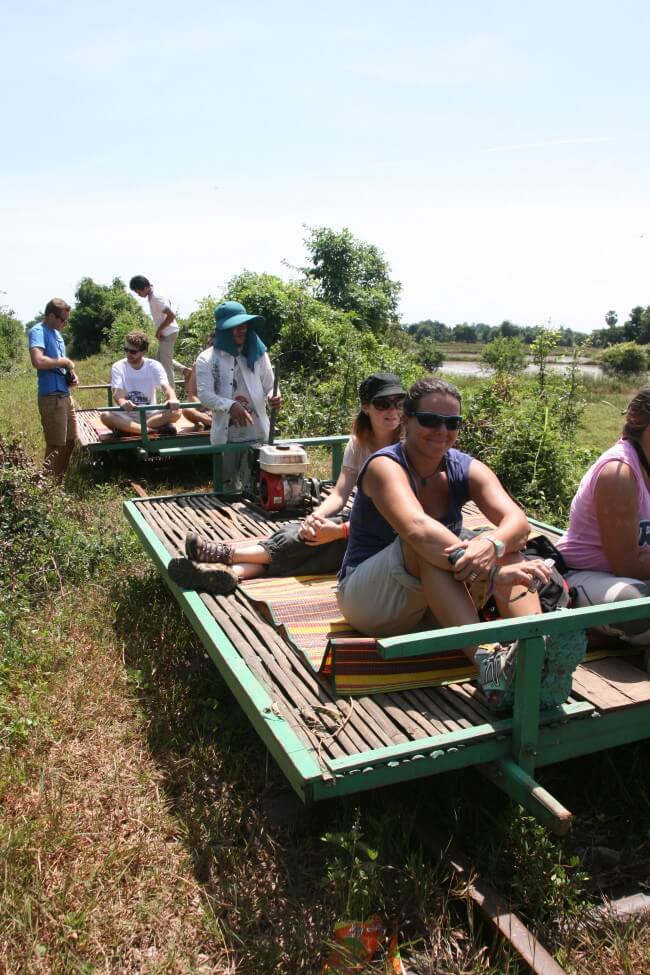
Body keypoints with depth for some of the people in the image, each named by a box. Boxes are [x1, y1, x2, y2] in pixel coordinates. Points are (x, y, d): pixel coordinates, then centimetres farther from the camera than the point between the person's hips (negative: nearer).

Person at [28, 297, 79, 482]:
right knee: (56, 446, -5)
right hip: (52, 397, -10)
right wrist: (64, 361, -15)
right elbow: (38, 361, -30)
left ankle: (59, 482, 29)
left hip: (65, 395, 10)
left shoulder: (56, 333, 16)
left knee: (70, 442, 17)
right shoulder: (38, 331, -12)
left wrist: (71, 375, 5)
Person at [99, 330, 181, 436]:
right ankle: (154, 430, -35)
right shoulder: (118, 367, -5)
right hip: (126, 414, -1)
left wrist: (173, 399, -45)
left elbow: (166, 387, -19)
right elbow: (117, 393, -19)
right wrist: (123, 403, -46)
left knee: (176, 412, -27)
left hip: (149, 414, 1)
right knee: (105, 416, -32)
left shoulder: (154, 366, -3)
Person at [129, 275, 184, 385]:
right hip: (165, 333, 10)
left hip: (168, 333, -10)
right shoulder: (152, 296, 7)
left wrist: (159, 330, -18)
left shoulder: (157, 298, -22)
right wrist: (159, 330, 9)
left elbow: (171, 316, -28)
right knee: (160, 358, 20)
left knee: (166, 364, -3)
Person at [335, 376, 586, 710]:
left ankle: (538, 655, -41)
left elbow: (517, 520, -20)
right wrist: (495, 573, -49)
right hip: (369, 602, -5)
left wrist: (492, 546, -44)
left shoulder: (467, 469, -2)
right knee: (426, 543, -34)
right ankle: (487, 662, -48)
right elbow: (417, 529, -38)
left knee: (502, 542, -20)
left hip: (438, 607, 5)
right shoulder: (385, 467, -18)